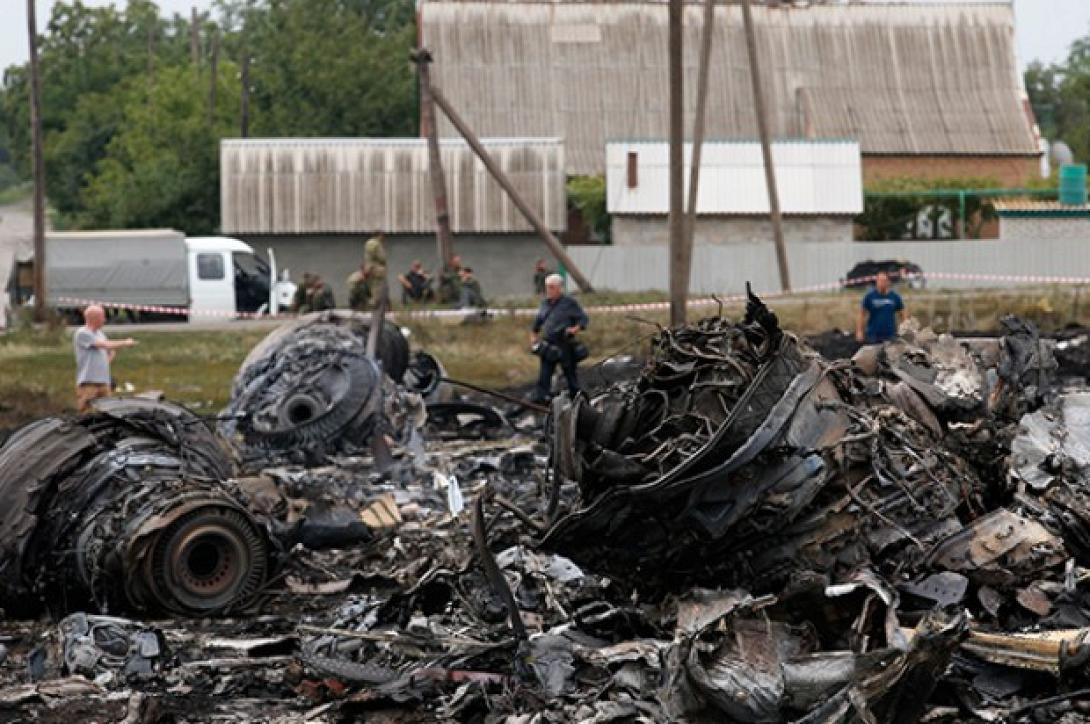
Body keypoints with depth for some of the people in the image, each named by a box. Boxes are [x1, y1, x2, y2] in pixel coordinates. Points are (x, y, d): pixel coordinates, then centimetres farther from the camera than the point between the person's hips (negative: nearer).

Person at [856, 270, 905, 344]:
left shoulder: (895, 297, 3)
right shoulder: (869, 296, -1)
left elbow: (902, 315, 12)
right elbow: (862, 315, 1)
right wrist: (859, 331, -6)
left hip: (890, 335, 1)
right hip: (873, 335, -1)